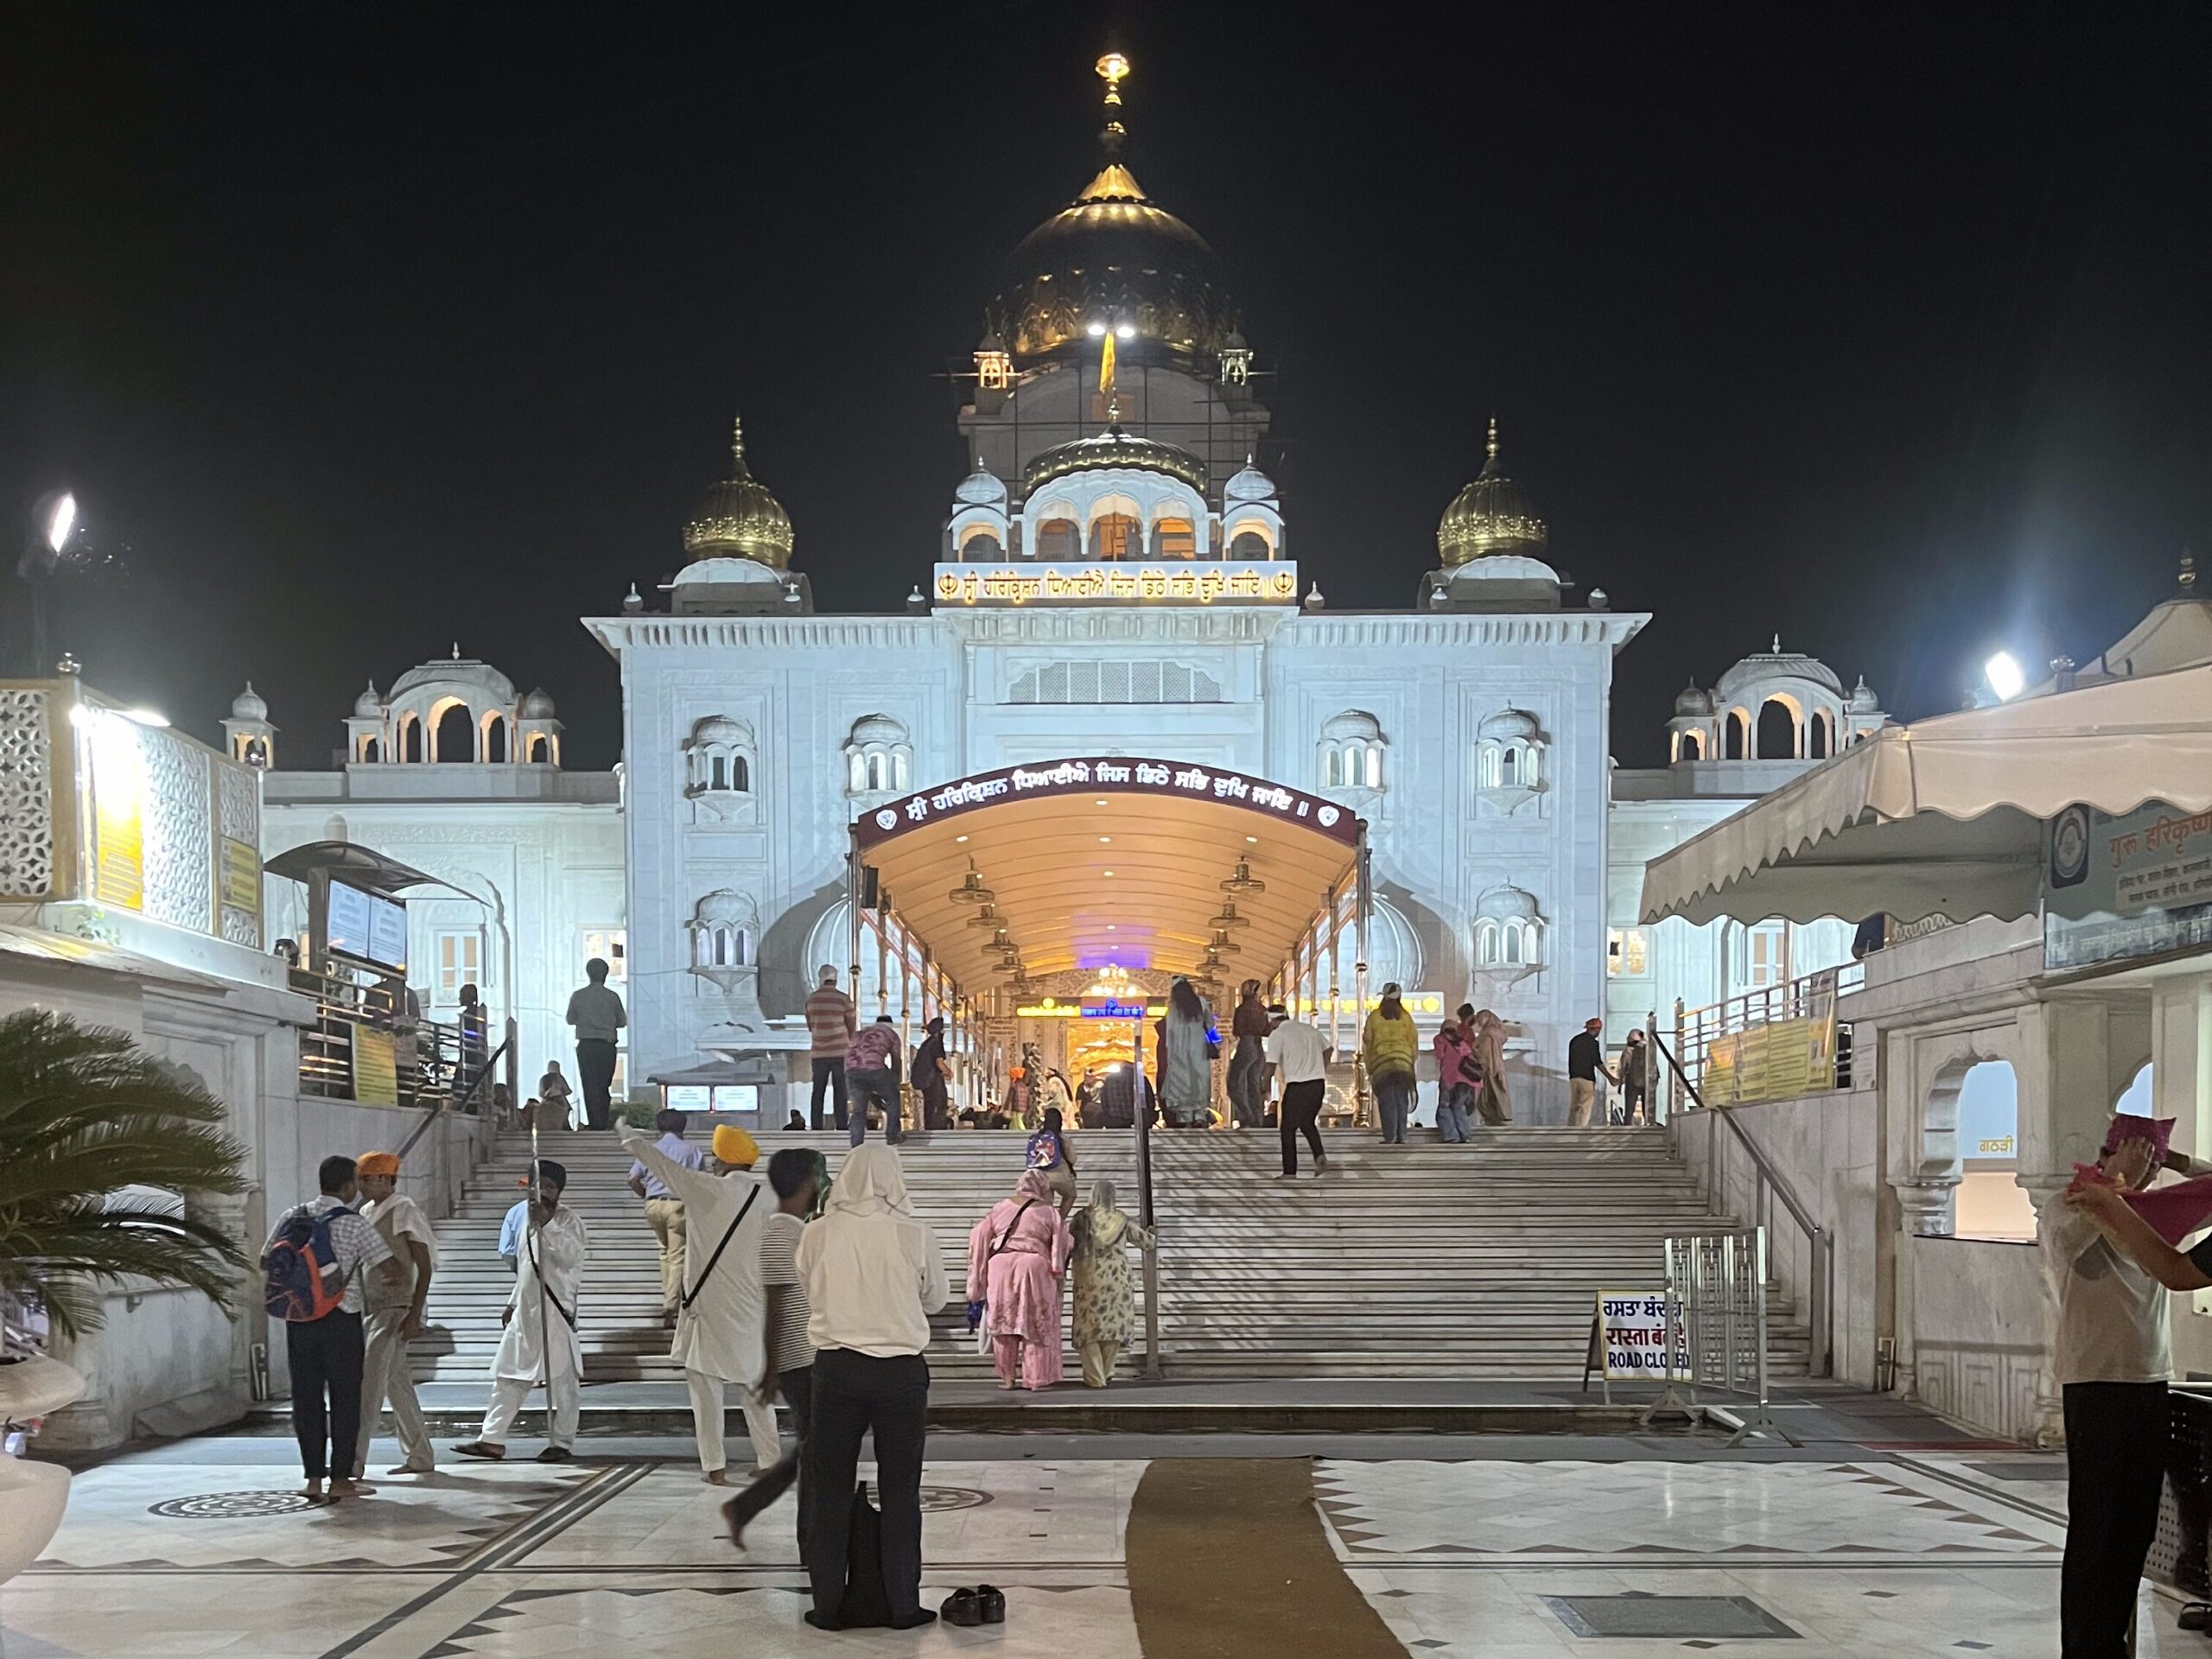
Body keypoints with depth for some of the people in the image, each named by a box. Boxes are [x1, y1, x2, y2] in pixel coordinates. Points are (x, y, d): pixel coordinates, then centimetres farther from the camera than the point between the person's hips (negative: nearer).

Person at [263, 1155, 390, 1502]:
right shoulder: (354, 1224, -8)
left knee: (306, 1397, 9)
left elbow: (267, 1259, 9)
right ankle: (340, 1479, 6)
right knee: (344, 1398, 5)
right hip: (341, 1320, -4)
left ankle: (314, 1479, 9)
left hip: (299, 1319, 4)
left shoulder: (292, 1217, 4)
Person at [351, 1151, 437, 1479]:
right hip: (369, 1307, 9)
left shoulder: (405, 1211, -10)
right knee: (396, 1383, 11)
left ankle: (353, 1461, -16)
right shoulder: (366, 1212, 14)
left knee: (370, 1381, -13)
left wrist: (415, 1315, -19)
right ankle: (419, 1457, 17)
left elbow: (424, 1266, -13)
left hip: (396, 1308, -9)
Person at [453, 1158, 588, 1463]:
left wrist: (546, 1223, -27)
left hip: (555, 1309, -8)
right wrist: (512, 1303, 25)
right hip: (526, 1310, 8)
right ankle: (492, 1439, 12)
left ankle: (562, 1443, 5)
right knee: (508, 1374, 8)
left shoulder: (569, 1221, -6)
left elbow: (571, 1255, -24)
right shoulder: (530, 1222, 18)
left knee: (560, 1378, -2)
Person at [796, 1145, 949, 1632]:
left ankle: (828, 1605, 12)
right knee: (900, 1494, 9)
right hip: (901, 1371, -1)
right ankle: (903, 1606, 12)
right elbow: (936, 1299, 4)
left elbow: (807, 1291, 6)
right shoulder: (914, 1235, -9)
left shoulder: (818, 1233, -7)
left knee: (830, 1492, 10)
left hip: (837, 1369, 1)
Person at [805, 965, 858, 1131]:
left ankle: (817, 1126, 2)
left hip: (819, 1053, 2)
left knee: (818, 1091, 6)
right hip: (840, 1051, -2)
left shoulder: (811, 999, 4)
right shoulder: (843, 999, -5)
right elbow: (852, 1027, 1)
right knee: (840, 1090, 1)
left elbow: (810, 1026, 14)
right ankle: (841, 1126, -4)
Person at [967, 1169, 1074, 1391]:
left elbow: (979, 1239, 9)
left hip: (1000, 1268, 3)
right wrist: (1057, 1272, 20)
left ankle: (1008, 1378, 13)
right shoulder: (1049, 1213, 4)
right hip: (1033, 1269, -2)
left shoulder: (999, 1208, 11)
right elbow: (1063, 1245, 3)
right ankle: (1036, 1379, 5)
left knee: (1004, 1322, 11)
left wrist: (977, 1280, 14)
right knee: (1037, 1324, 5)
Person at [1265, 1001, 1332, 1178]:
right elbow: (1327, 1050, 22)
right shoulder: (1310, 1029, 14)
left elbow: (1271, 1064, -10)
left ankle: (1290, 1172, 3)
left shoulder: (1277, 1034, -5)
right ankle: (1320, 1156, 2)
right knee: (1307, 1122, 23)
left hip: (1297, 1085, -6)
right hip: (1318, 1083, 6)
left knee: (1288, 1129, 5)